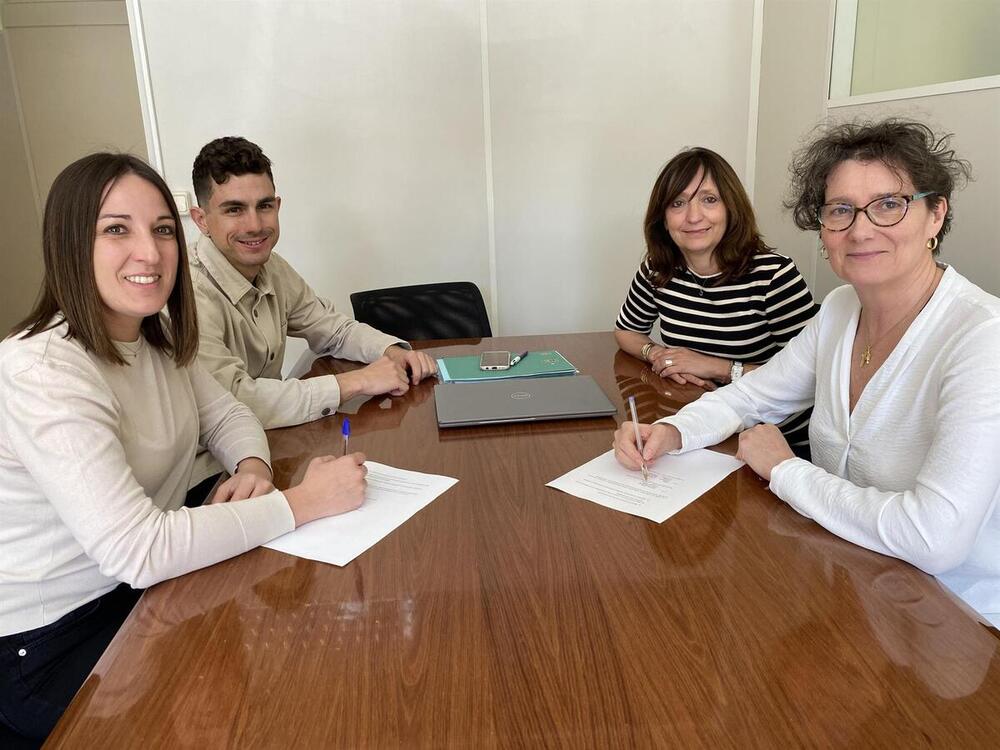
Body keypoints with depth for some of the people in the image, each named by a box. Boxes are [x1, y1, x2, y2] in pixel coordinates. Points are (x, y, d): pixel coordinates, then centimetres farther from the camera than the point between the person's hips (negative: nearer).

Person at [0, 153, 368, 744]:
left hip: (150, 585, 7)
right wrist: (301, 502, -29)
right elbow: (138, 551, -33)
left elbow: (227, 416, 10)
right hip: (51, 646, -7)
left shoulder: (157, 338, -1)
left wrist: (252, 467, -13)